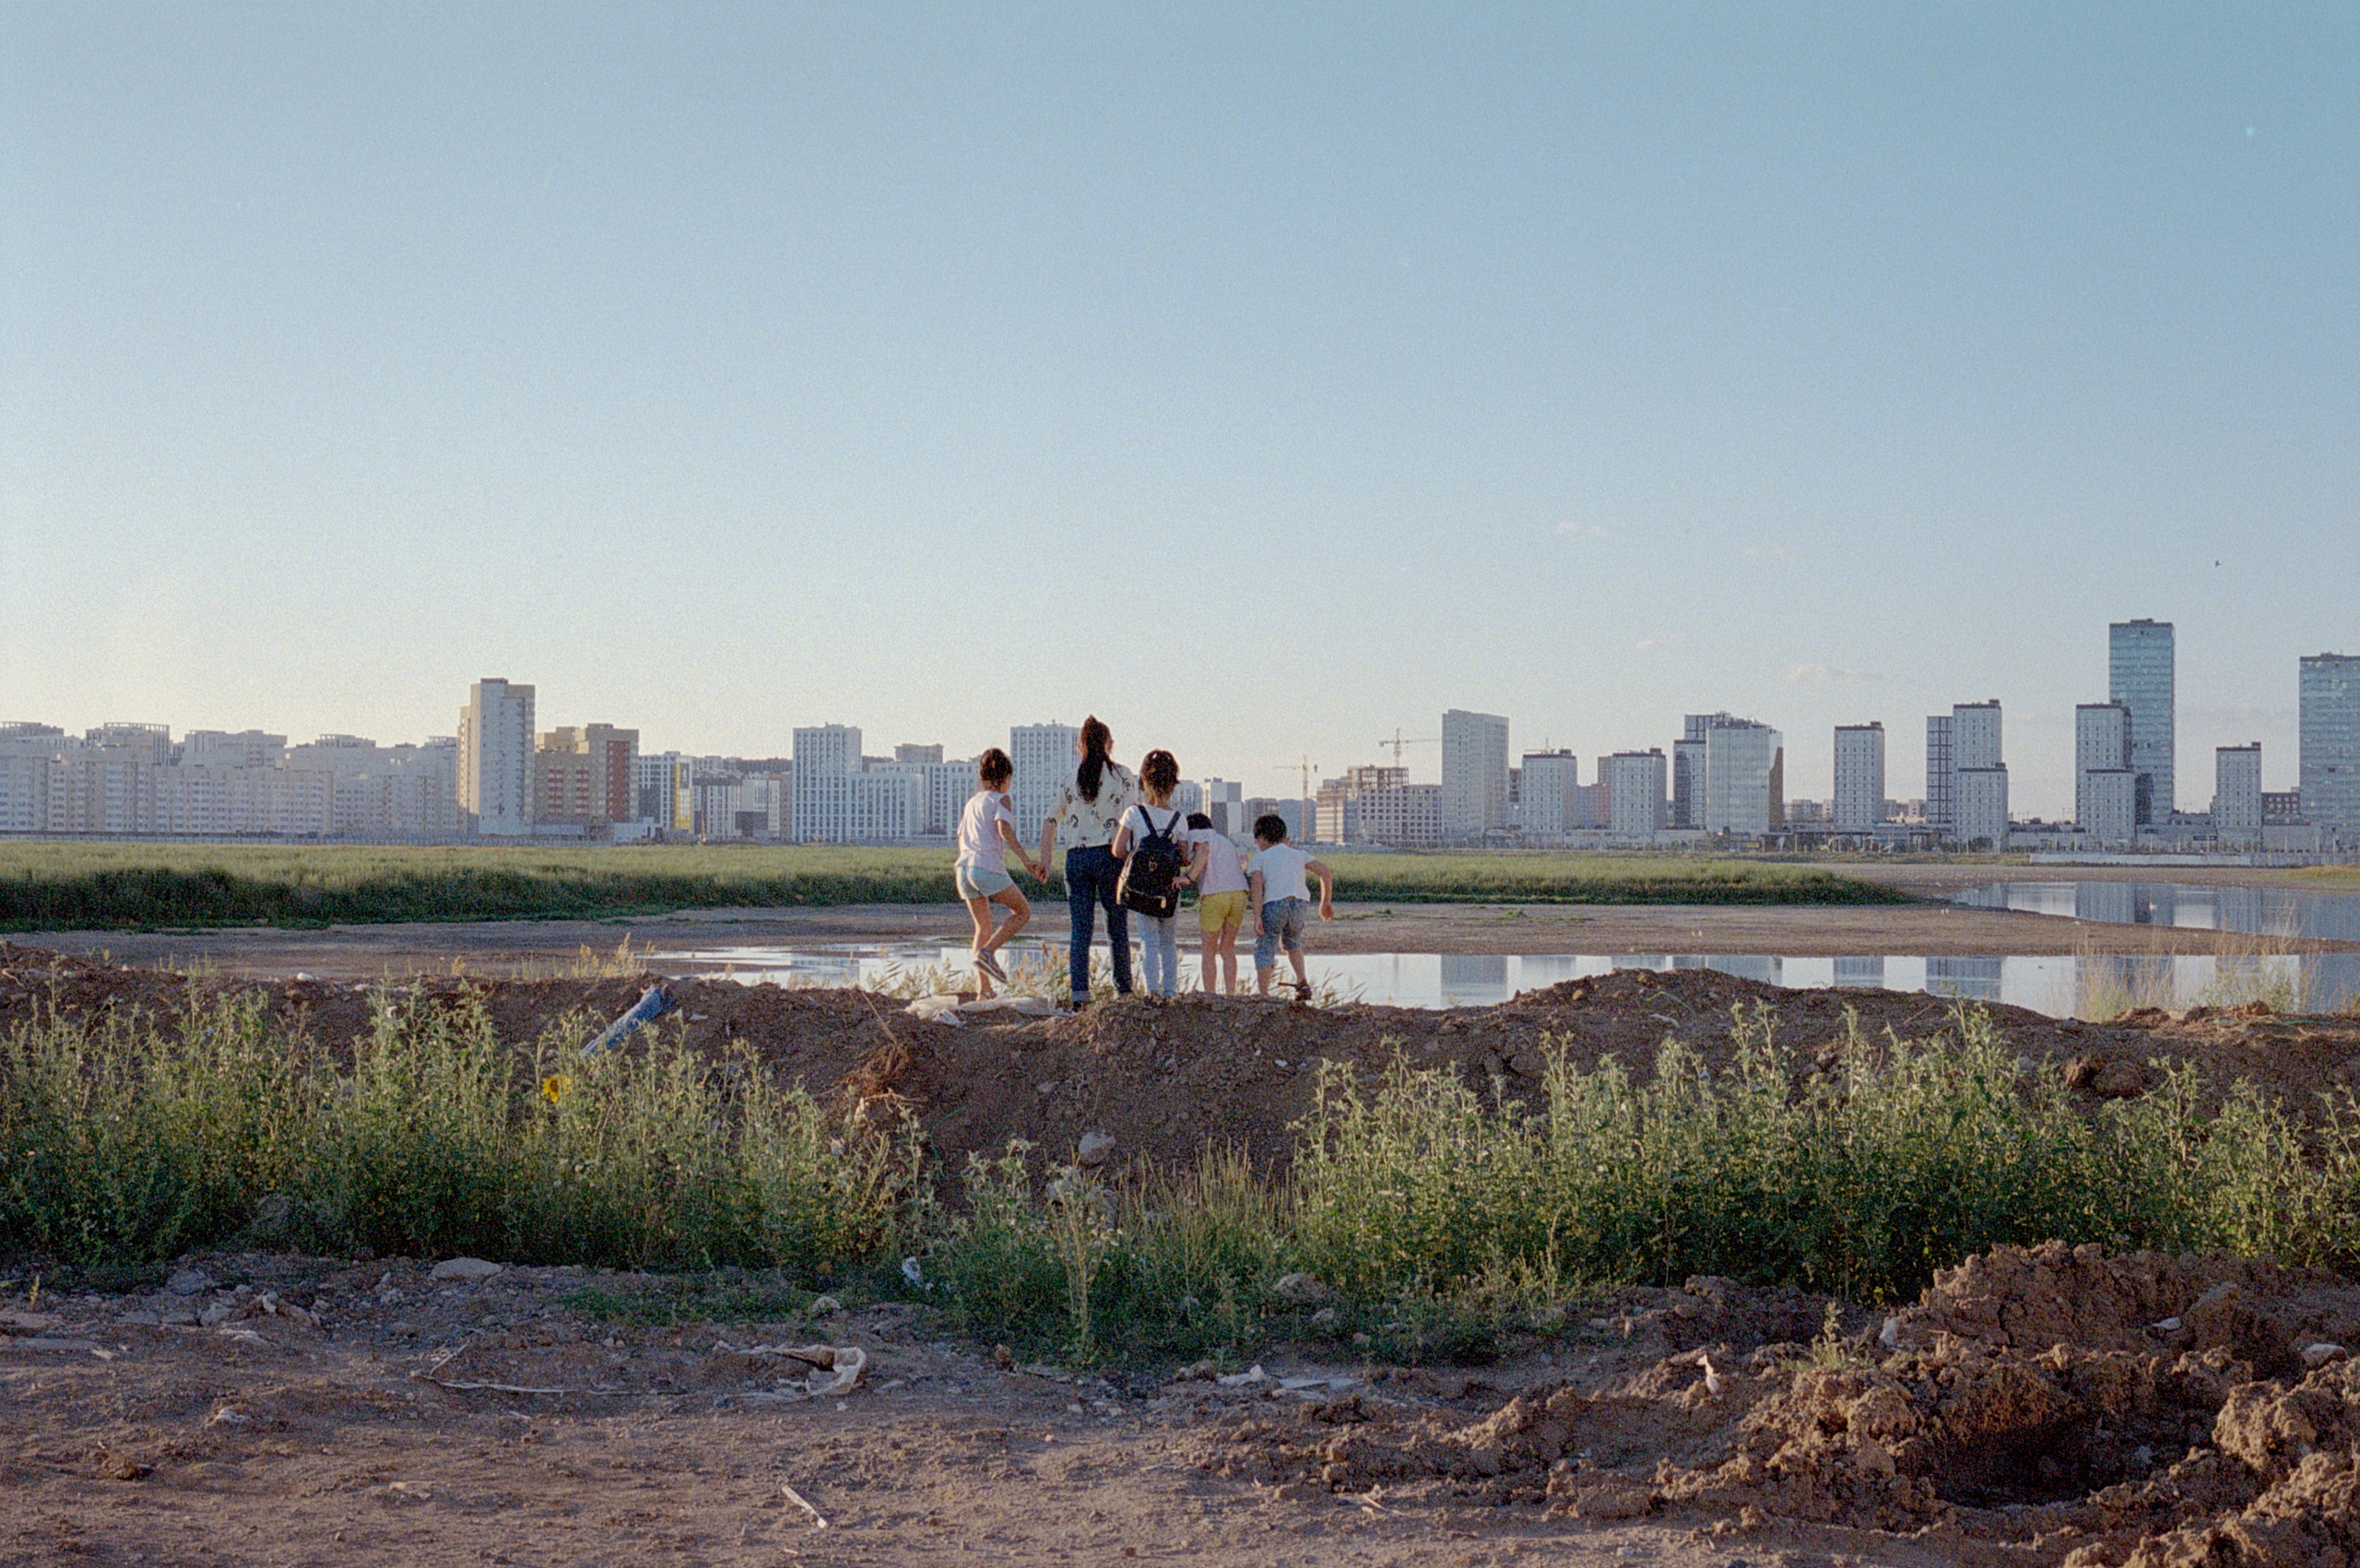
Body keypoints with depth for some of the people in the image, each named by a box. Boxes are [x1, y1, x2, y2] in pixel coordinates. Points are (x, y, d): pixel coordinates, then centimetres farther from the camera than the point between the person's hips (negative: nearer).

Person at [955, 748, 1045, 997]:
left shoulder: (971, 802, 21)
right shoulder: (1000, 799, 0)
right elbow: (1004, 830, -16)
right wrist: (1028, 862, -20)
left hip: (964, 867, 7)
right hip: (988, 868, -7)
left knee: (983, 927, 15)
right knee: (1023, 912, 9)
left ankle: (983, 987, 5)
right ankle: (987, 952, -10)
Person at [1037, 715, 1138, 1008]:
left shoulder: (1071, 779, 9)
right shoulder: (1121, 775, 1)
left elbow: (1051, 821, 9)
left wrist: (1045, 862, 13)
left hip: (1076, 857, 2)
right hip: (1109, 855, -2)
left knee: (1080, 928, 2)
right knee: (1118, 926, 8)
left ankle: (1080, 992, -8)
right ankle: (1123, 990, 11)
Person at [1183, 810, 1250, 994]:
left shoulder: (1195, 835, 11)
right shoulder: (1226, 841, 32)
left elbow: (1203, 850, -11)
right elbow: (1242, 864, 23)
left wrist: (1189, 877, -19)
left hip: (1214, 895, -5)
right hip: (1239, 893, 6)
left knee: (1209, 952, 4)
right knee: (1228, 949, 16)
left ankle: (1209, 997, 1)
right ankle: (1231, 995, 11)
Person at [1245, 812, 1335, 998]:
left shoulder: (1259, 859, 15)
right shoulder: (1297, 855, 26)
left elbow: (1256, 884, -5)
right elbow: (1326, 873, 16)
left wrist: (1257, 917, -12)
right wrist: (1326, 902, 25)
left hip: (1274, 903, -4)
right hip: (1299, 903, 4)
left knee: (1264, 951, 6)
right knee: (1292, 943, 29)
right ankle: (1302, 982, 10)